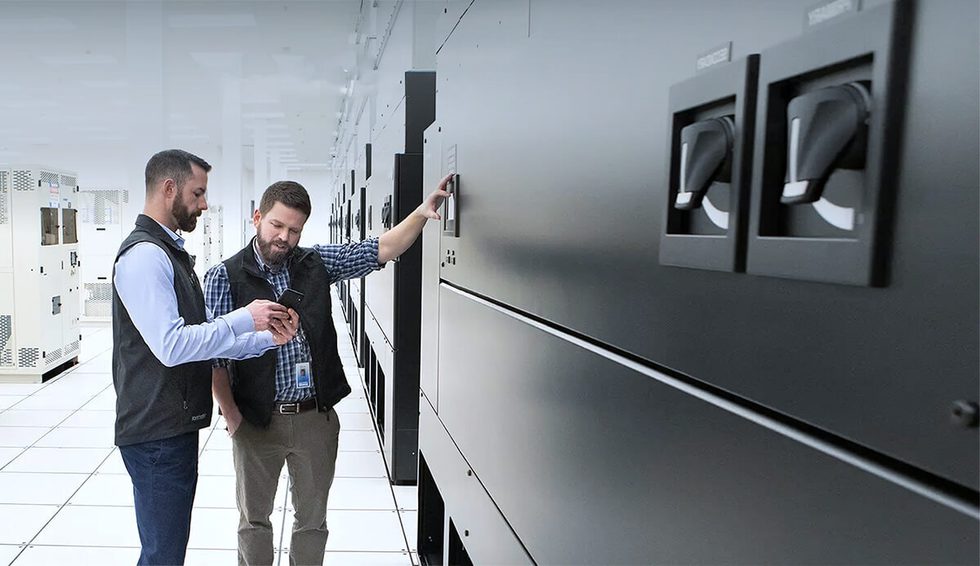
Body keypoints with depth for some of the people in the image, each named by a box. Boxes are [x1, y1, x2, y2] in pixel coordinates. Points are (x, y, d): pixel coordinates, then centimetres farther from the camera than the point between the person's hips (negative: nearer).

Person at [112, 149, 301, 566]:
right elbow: (172, 346, -26)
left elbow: (205, 338, 15)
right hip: (157, 433, -10)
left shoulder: (170, 252, 17)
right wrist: (246, 318, -18)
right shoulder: (145, 255, -16)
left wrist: (268, 339, 3)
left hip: (176, 427, 10)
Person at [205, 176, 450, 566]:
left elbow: (383, 250, -2)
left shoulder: (316, 263, 1)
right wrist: (232, 417, -11)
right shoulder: (224, 277, -6)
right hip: (257, 421, -2)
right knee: (254, 519, 18)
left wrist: (422, 212, -15)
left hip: (316, 417, 2)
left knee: (313, 520, 17)